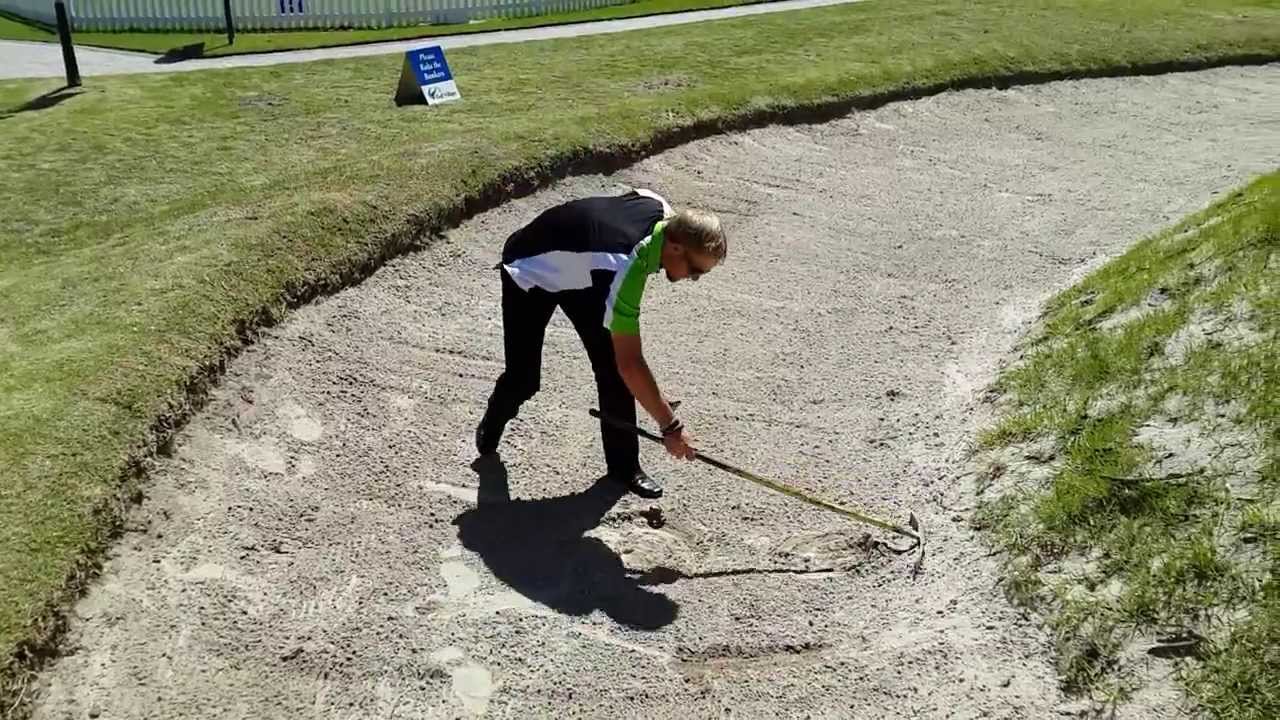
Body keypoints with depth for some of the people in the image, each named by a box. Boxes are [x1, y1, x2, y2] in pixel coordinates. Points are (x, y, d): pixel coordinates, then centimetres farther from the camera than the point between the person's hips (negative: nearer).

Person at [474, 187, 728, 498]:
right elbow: (631, 365, -39)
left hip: (578, 269, 7)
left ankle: (624, 466, 8)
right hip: (529, 272, -7)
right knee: (524, 379, -6)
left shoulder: (658, 206, -21)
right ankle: (490, 427, 31)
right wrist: (671, 426, -32)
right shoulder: (626, 269, -42)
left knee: (612, 366, -4)